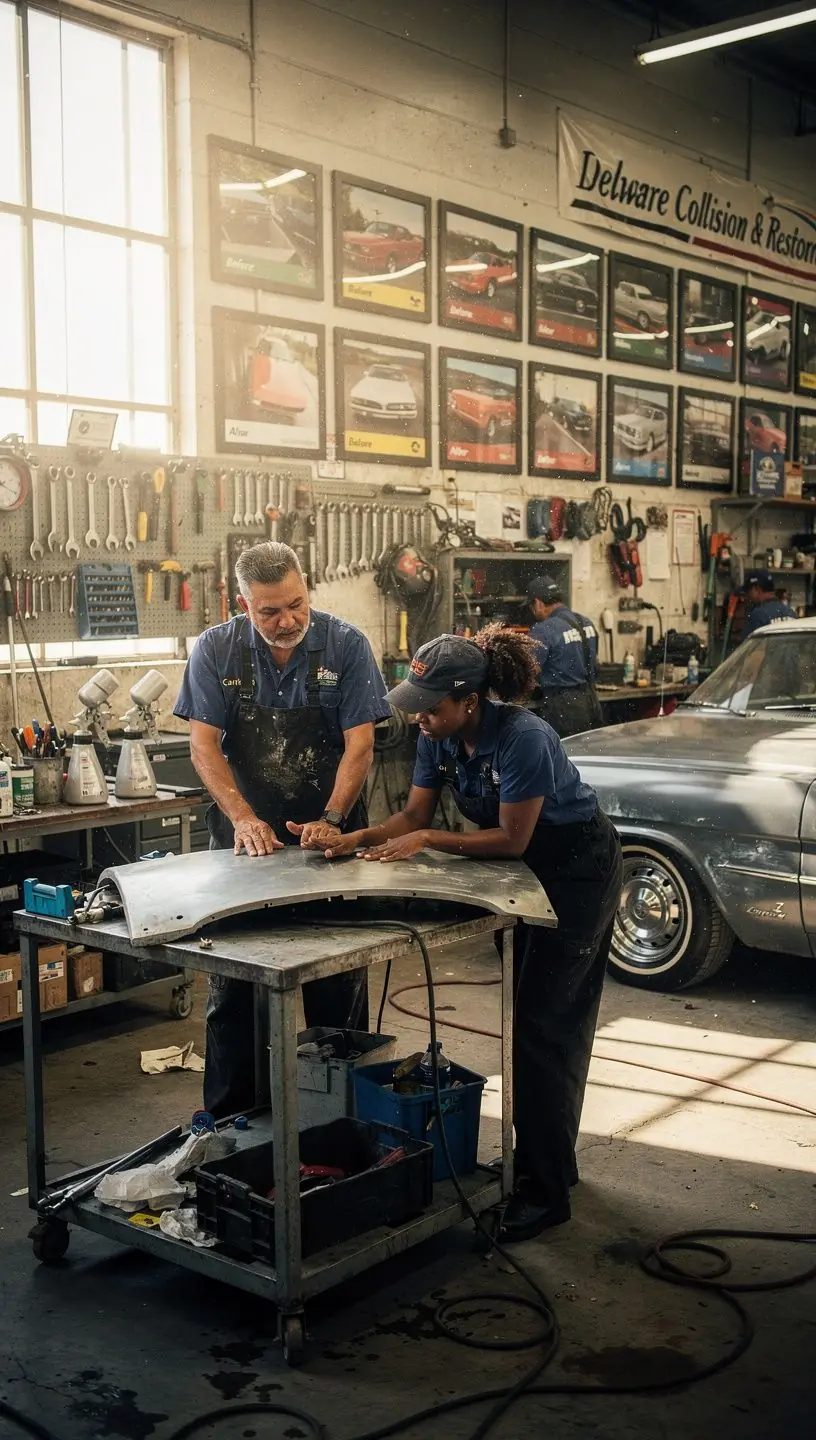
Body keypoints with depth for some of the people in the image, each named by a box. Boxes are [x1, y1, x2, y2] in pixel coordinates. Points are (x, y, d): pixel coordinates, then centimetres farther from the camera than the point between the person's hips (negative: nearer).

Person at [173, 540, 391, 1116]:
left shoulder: (346, 646, -7)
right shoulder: (216, 651, -4)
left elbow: (359, 745, -9)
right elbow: (204, 745, -7)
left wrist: (331, 820, -21)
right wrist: (243, 818, -20)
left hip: (328, 836, -1)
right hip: (244, 836, 1)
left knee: (339, 989, 4)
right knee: (232, 988, 9)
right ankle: (228, 1123, 22)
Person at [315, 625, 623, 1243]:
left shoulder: (524, 740, -32)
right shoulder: (442, 738, -9)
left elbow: (511, 839, -26)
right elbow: (415, 814, -3)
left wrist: (426, 840, -27)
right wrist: (362, 838, -20)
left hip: (578, 871, -8)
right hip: (525, 870, 8)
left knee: (547, 1027, -8)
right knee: (522, 1017, 14)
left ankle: (547, 1192, 0)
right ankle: (542, 1157, 30)